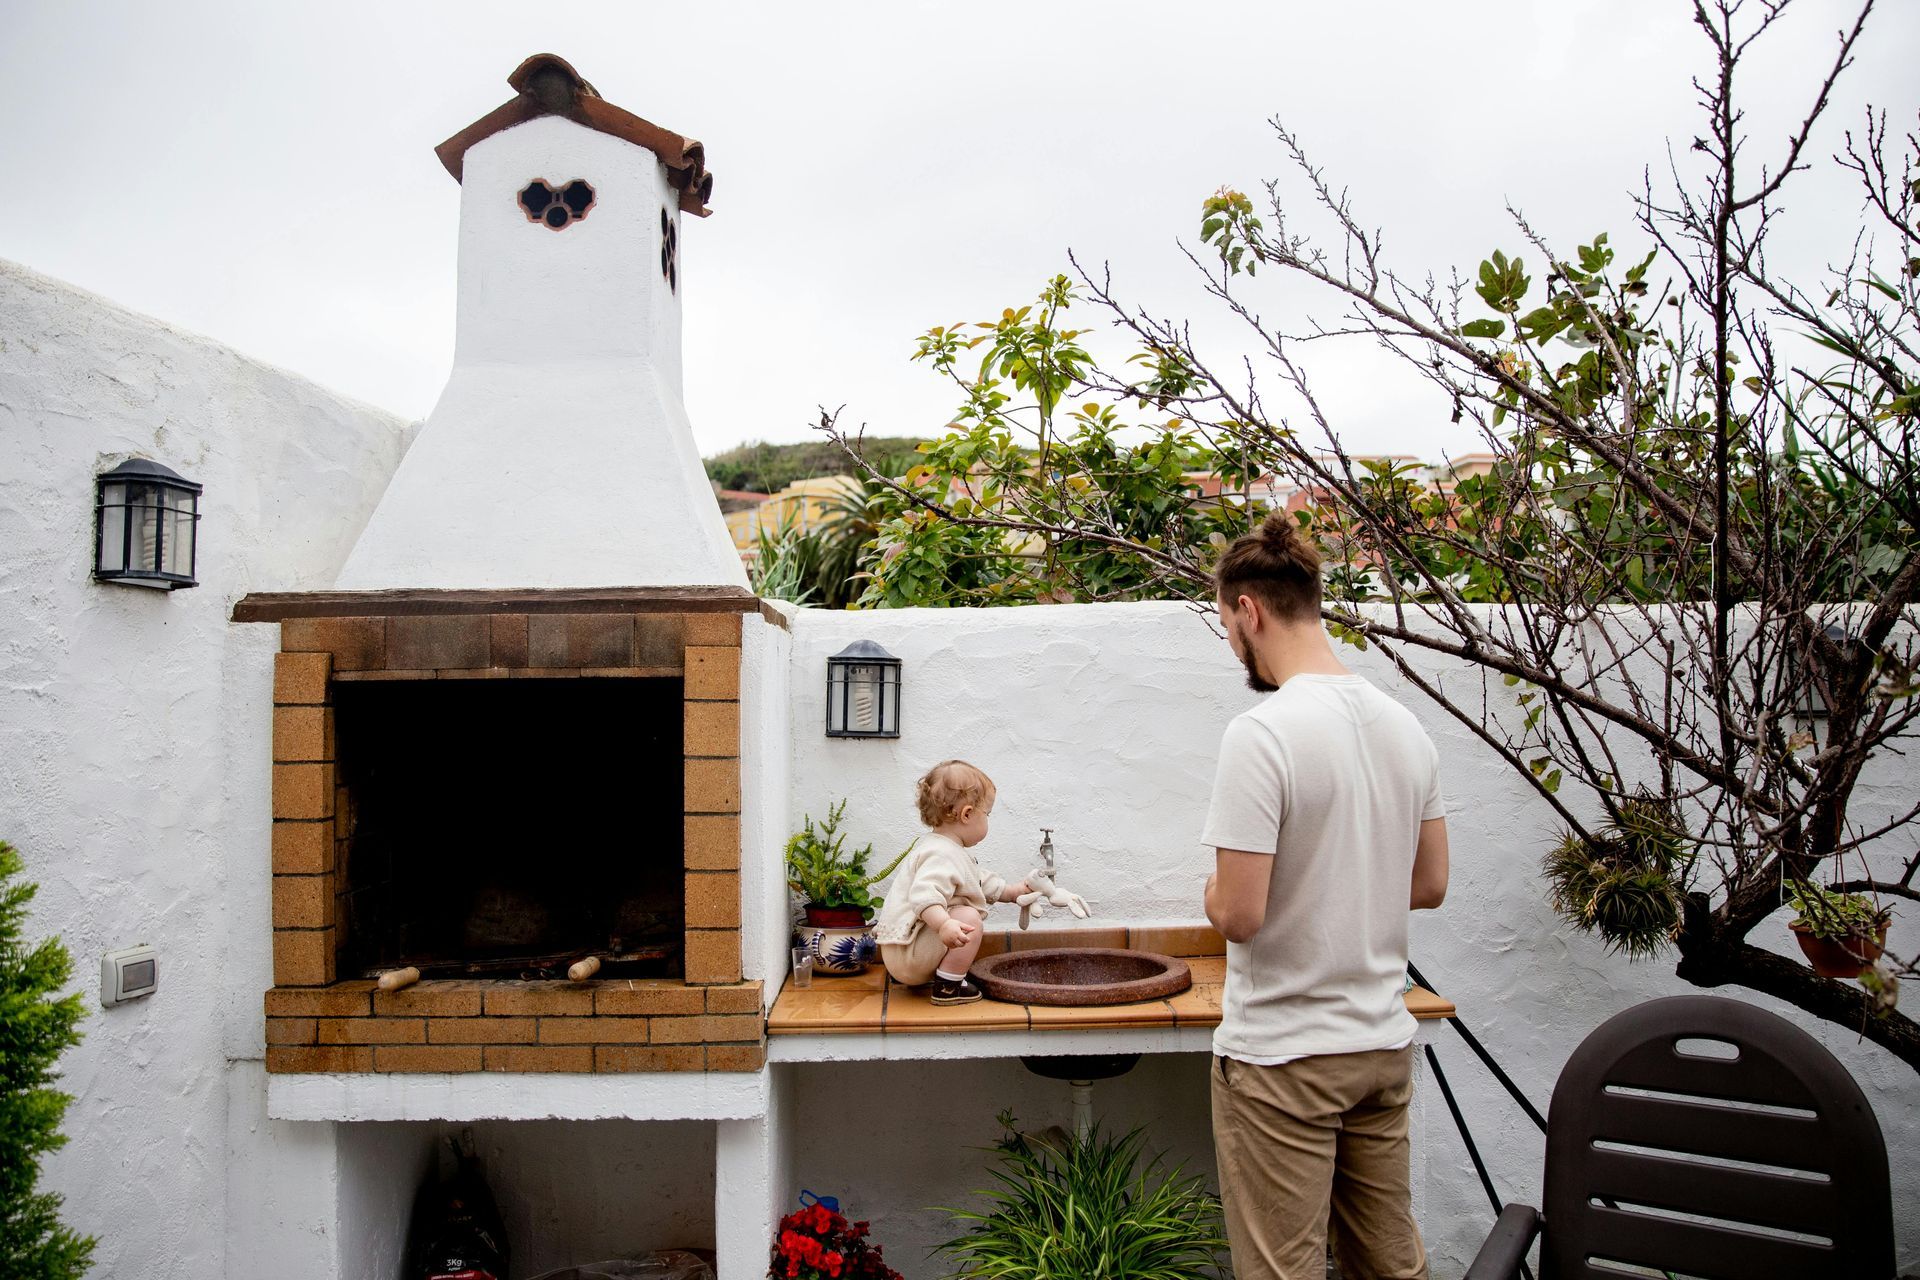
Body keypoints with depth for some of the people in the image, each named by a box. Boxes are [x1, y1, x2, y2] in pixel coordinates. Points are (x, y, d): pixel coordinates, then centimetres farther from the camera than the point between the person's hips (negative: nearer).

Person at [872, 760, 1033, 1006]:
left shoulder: (947, 848, 15)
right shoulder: (942, 856, -21)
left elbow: (982, 883, 27)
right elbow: (924, 896, -38)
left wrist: (1015, 890, 25)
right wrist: (944, 925, -51)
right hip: (905, 956, -11)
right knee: (969, 919, -22)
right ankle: (948, 987, -12)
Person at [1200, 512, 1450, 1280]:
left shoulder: (1261, 733, -21)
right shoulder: (1404, 726, 3)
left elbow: (1239, 915, -22)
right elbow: (1429, 885, 12)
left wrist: (1213, 890, -1)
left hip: (1283, 1056, -7)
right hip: (1383, 1044, 7)